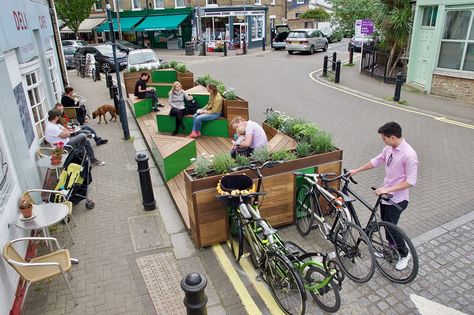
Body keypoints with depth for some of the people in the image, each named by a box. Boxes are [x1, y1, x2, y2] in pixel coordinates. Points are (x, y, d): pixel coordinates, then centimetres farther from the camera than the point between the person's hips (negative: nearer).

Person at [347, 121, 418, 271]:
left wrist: (387, 189, -27)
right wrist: (356, 170, 15)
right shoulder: (389, 148, -2)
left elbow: (411, 181, -25)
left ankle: (404, 254, 28)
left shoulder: (409, 155, -26)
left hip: (397, 199, -8)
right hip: (385, 194, 8)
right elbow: (376, 161, 13)